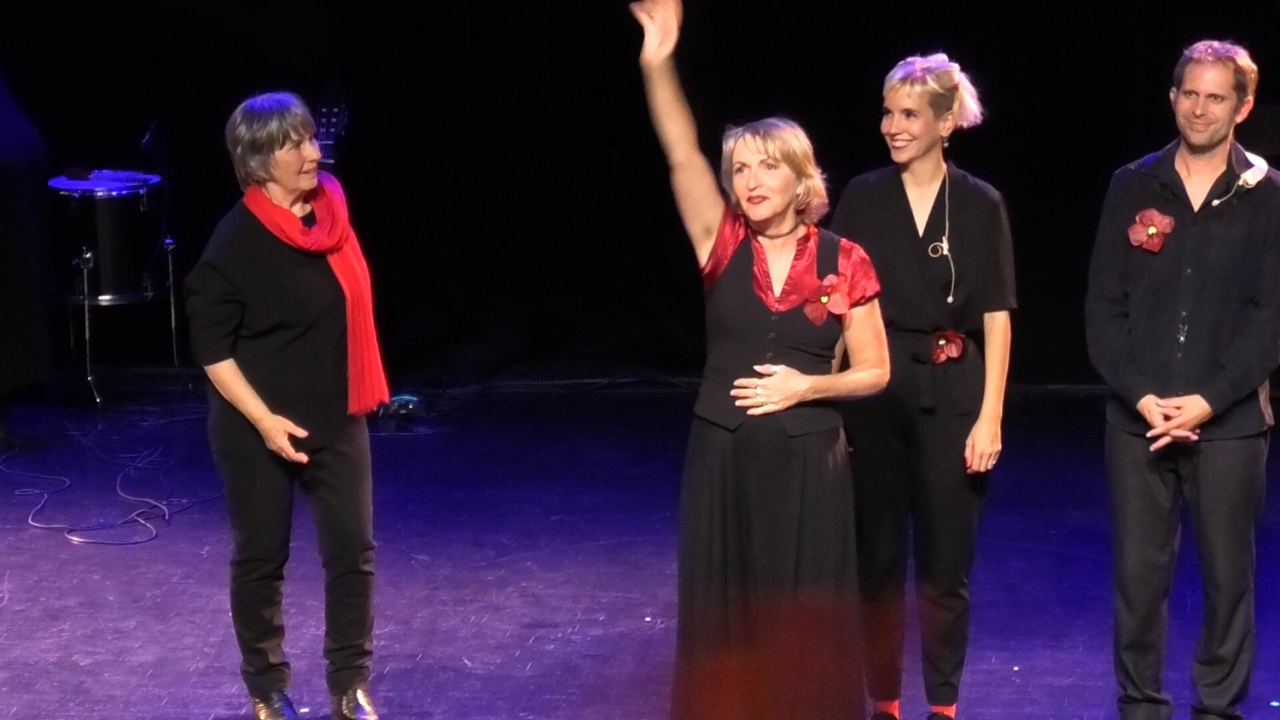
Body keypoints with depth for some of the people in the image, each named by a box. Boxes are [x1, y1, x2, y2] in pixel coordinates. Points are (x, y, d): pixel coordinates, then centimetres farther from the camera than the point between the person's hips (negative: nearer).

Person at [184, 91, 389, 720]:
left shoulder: (331, 210, 0)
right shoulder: (237, 240, -16)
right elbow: (211, 348, -13)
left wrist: (364, 390, 15)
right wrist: (264, 420, -19)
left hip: (337, 420, 5)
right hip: (261, 427, -5)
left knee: (353, 551, 4)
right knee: (261, 558, 9)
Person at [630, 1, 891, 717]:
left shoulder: (844, 261, -4)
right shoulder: (724, 245, -1)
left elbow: (875, 371, 2)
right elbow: (682, 156, -17)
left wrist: (806, 386, -15)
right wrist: (658, 63, -30)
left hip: (808, 463, -1)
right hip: (724, 458, 1)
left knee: (802, 625, 5)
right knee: (725, 619, 7)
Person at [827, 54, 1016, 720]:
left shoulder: (980, 205, 0)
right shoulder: (863, 198, 1)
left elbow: (996, 316, -1)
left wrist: (990, 416, -7)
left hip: (951, 392, -1)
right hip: (875, 391, 1)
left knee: (947, 560, 5)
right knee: (878, 554, 7)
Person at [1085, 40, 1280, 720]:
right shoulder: (1132, 187, 5)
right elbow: (1103, 305, 3)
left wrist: (1207, 400, -12)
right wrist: (1141, 395, -8)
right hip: (1137, 416, 1)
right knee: (1138, 573, 3)